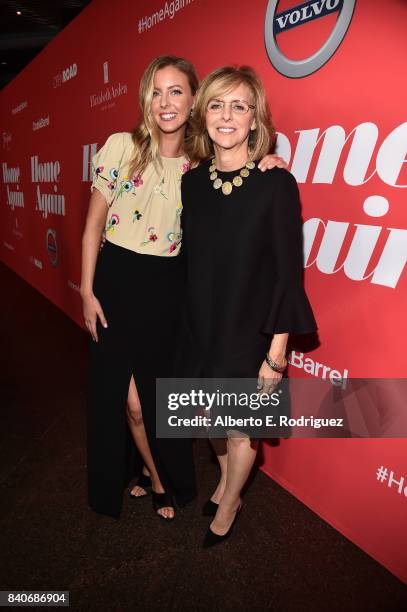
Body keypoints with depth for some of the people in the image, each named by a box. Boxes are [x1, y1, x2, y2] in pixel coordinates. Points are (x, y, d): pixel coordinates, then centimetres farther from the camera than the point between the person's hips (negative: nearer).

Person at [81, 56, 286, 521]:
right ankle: (156, 476, 37)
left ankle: (163, 473, 42)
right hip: (117, 282, 0)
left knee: (159, 395, 10)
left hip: (167, 290, 1)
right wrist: (87, 292, -3)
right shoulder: (121, 146, -5)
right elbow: (94, 225, -1)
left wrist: (263, 170, -11)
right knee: (127, 399, 7)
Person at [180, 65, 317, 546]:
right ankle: (226, 480, 54)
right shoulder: (191, 182, -1)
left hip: (248, 333, -4)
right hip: (200, 328, 5)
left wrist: (276, 354, -13)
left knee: (240, 429, 14)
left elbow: (288, 275, -13)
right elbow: (189, 262, 6)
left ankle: (228, 505, 45)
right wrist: (189, 328, 8)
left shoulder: (276, 184, -14)